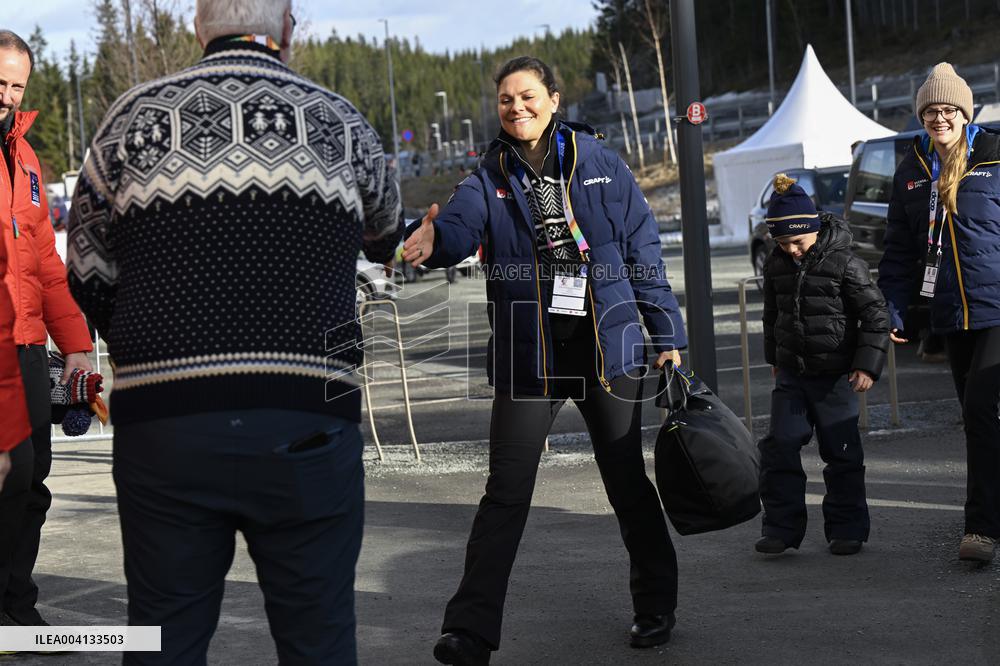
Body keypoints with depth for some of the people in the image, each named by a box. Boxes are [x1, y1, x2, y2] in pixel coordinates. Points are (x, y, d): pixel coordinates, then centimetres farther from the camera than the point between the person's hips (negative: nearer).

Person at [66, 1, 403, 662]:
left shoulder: (133, 117, 4)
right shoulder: (338, 120, 4)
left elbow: (88, 276, 9)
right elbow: (386, 237, 23)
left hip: (161, 427, 1)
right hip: (308, 426, 0)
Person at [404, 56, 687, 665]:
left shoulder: (600, 164, 2)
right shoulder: (491, 179, 4)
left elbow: (644, 251, 4)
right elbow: (460, 226, -16)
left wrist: (667, 334, 2)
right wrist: (432, 241, -40)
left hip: (607, 343, 0)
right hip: (529, 354, 0)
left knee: (627, 481, 10)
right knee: (506, 493, -3)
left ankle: (657, 604, 28)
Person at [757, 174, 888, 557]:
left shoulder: (845, 264, -13)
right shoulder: (776, 266, 3)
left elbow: (875, 316, -9)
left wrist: (867, 365, -13)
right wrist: (774, 357, 23)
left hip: (836, 377, -4)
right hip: (791, 374, 5)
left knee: (842, 454, 4)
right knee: (779, 448, -2)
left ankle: (847, 529, 15)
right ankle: (781, 527, 6)